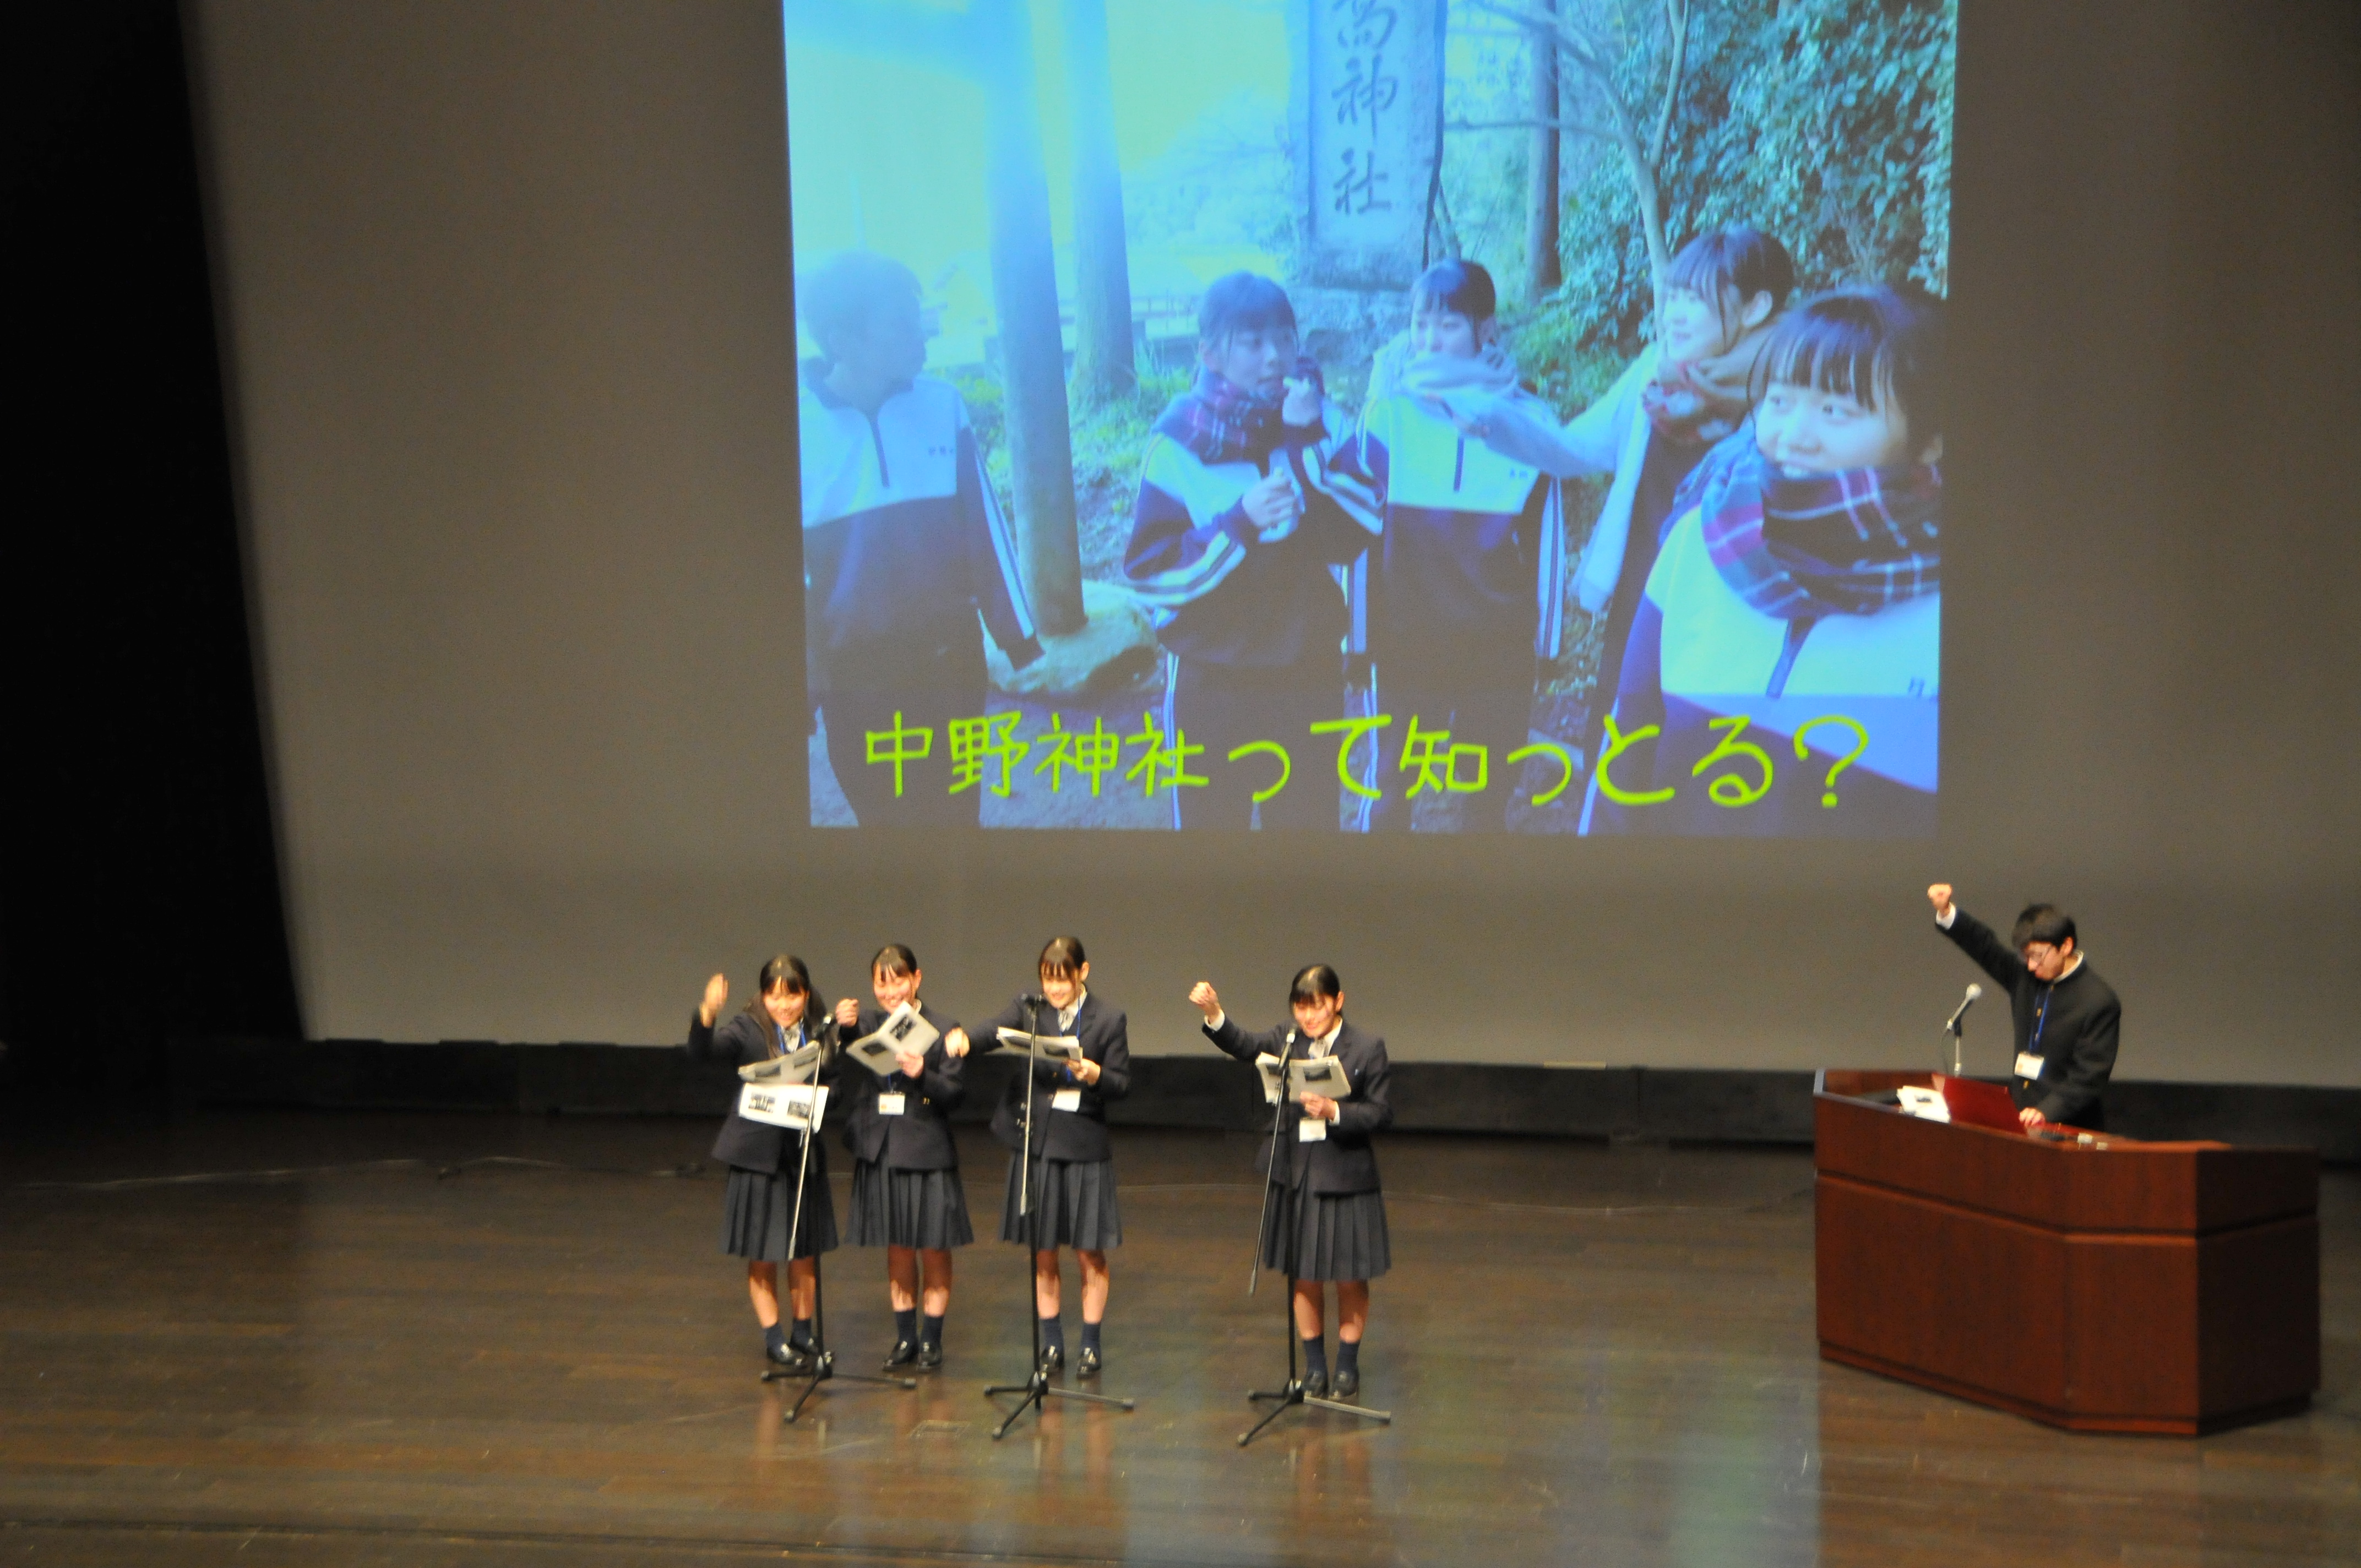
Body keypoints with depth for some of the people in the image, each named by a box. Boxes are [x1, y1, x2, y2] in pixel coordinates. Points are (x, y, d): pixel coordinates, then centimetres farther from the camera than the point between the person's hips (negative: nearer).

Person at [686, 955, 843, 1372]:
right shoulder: (747, 1029, -9)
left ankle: (803, 1338, 25)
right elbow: (701, 1052, -23)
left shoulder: (822, 1032, 0)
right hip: (758, 1154, -2)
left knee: (804, 1255, 12)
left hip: (805, 1153, 3)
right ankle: (775, 1341, 20)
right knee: (762, 1258, 7)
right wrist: (707, 1014, -43)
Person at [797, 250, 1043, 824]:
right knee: (886, 814, 10)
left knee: (955, 812, 12)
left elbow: (983, 523, 4)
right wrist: (805, 675, -4)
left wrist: (1017, 633, 8)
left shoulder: (941, 403, -5)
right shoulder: (803, 422, -12)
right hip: (854, 670, -2)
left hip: (950, 656, 2)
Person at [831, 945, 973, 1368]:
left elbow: (956, 1094, -8)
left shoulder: (942, 1030, -5)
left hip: (927, 1153, -3)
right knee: (897, 1249, 13)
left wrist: (923, 1075, -25)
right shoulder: (866, 1024, 4)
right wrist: (842, 1026, -27)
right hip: (880, 1153, 3)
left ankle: (932, 1338, 18)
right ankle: (905, 1337, 23)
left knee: (933, 1249, 6)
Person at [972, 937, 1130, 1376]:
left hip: (1085, 1146, -2)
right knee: (1042, 1254, 9)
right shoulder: (1027, 1011, 3)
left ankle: (1092, 1344, 17)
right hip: (1034, 1142, 2)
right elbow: (988, 1035, -13)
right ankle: (1052, 1343, 21)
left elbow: (1123, 1084, -3)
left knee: (1090, 1254, 4)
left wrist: (1095, 1075, -24)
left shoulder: (1108, 1021, -1)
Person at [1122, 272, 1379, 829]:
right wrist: (1239, 524, -24)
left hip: (1310, 672, 2)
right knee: (1210, 819, 6)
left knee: (1309, 820, 10)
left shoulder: (1325, 422, -2)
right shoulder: (1180, 442, -7)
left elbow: (1353, 540, -13)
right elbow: (1148, 572, -12)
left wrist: (1309, 446, -21)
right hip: (1211, 680, -2)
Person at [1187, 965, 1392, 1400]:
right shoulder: (1286, 1042, 4)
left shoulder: (1367, 1048, -5)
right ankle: (1315, 1367, 24)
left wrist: (1336, 1112, -23)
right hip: (1296, 1175, 3)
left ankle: (1348, 1367, 22)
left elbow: (1382, 1114, -7)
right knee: (1304, 1278, 11)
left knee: (1350, 1279, 6)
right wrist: (1213, 1014, -30)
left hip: (1346, 1178, -3)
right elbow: (1243, 1045, -12)